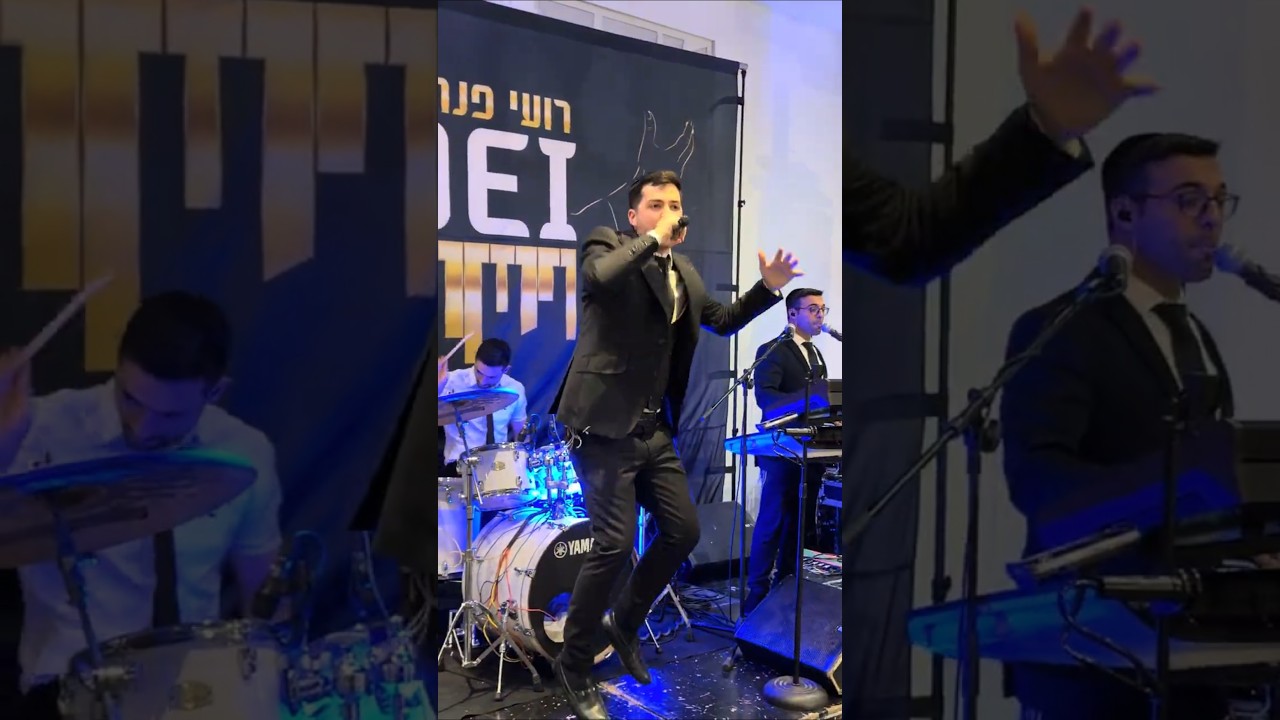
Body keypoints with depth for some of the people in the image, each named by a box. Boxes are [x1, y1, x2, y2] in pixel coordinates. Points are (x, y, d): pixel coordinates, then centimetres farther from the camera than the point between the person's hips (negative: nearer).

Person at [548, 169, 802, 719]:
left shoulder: (684, 270, 14)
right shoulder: (605, 243, -5)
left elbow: (724, 322, 24)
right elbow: (600, 276, -29)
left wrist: (768, 287, 11)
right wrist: (652, 238, -18)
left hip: (654, 429, 8)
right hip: (606, 426, -7)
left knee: (683, 532, 12)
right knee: (614, 545, -9)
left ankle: (624, 623, 34)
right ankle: (574, 665, 12)